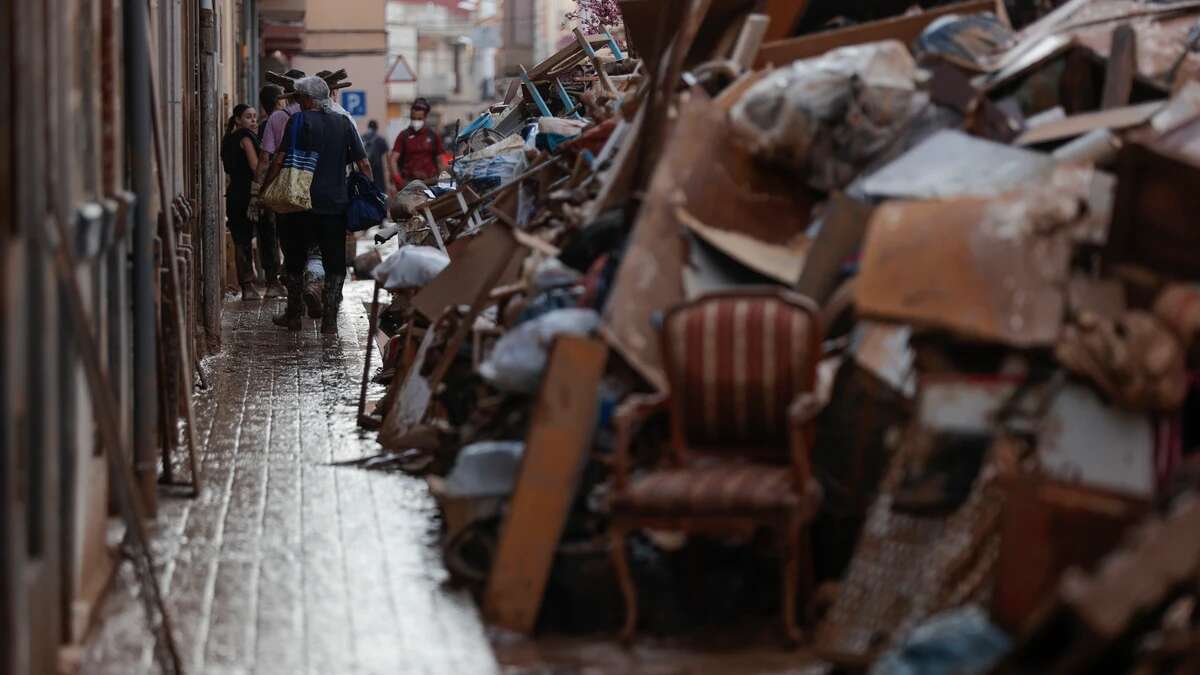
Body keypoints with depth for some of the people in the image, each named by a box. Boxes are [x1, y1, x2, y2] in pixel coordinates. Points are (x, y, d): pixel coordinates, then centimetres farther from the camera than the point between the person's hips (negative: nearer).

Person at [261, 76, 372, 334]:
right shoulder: (344, 123, 6)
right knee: (335, 262, 6)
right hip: (337, 204, 2)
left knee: (295, 259, 12)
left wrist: (263, 189, -2)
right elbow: (364, 164, 3)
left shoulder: (299, 121, -4)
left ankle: (293, 315, 18)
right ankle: (330, 319, -1)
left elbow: (279, 160, -10)